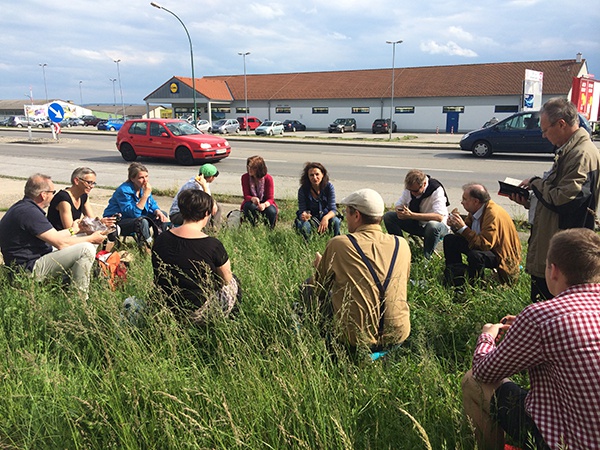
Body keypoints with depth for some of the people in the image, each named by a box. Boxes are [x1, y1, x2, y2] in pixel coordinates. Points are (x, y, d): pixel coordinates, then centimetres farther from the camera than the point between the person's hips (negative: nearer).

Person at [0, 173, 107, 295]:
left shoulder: (22, 207, 11)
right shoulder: (29, 212, -23)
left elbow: (52, 237, 19)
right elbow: (61, 243, -22)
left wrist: (72, 230, 29)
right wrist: (92, 239, -9)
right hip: (29, 269, -11)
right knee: (86, 249, -19)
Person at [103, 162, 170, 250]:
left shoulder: (143, 187, -2)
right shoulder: (123, 191, -25)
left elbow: (152, 204, 7)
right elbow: (134, 213, -31)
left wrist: (158, 211, -17)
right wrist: (145, 195, -35)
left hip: (136, 218, 8)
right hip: (117, 222, -8)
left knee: (162, 216, -4)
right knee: (142, 221, -36)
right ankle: (147, 248, -20)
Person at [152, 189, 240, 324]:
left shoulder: (160, 239, -6)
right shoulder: (213, 245, -20)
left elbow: (159, 276, 10)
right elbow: (226, 279, -5)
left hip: (165, 308, 6)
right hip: (196, 314, -6)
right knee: (232, 282, 21)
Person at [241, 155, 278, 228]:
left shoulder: (268, 178, -15)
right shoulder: (245, 177, -10)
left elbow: (270, 198, -17)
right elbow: (246, 196, -13)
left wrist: (265, 204, -42)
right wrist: (253, 199, -39)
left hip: (265, 204, -1)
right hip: (251, 203, 1)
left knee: (272, 211, -34)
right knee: (249, 206, -36)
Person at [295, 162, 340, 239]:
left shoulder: (328, 186, -15)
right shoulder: (303, 190, -17)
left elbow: (333, 209, -18)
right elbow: (302, 211, -15)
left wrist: (326, 218, -41)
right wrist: (303, 215, -42)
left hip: (325, 216, 1)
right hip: (310, 218, -1)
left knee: (335, 221, -31)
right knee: (304, 227, -33)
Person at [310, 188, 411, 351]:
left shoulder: (338, 244, -11)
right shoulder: (402, 245, 0)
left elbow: (318, 290, 3)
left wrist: (320, 266, 26)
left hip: (358, 339, -5)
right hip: (399, 335, 5)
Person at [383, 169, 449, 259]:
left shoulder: (437, 190, -24)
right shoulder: (410, 187, -8)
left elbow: (439, 217, -35)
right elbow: (399, 204, 4)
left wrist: (411, 215, -41)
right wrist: (400, 212, -24)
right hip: (415, 223, 5)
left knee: (433, 226, -42)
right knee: (388, 216, -13)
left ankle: (426, 257, -17)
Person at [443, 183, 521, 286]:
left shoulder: (493, 214, -28)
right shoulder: (475, 210, -4)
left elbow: (485, 245, -34)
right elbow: (466, 234, 8)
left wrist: (463, 228, -32)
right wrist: (455, 226, -13)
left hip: (503, 256, -9)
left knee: (475, 255, -39)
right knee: (449, 240, 3)